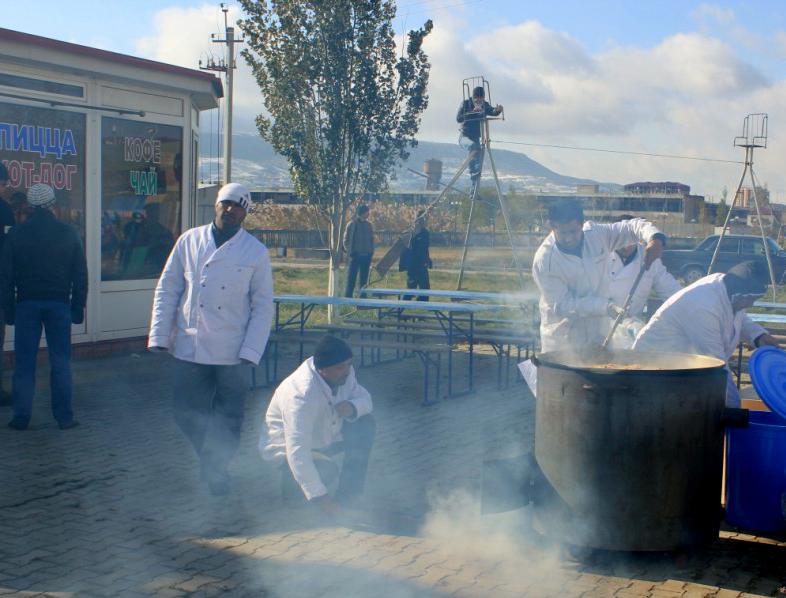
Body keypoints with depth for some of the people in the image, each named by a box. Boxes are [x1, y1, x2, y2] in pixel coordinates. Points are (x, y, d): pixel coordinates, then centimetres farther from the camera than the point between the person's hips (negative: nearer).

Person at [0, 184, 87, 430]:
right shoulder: (68, 233, 0)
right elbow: (80, 275, 2)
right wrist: (78, 308, 8)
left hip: (26, 304, 0)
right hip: (59, 304, 0)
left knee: (24, 363, 5)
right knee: (61, 363, 5)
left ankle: (21, 417, 7)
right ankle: (64, 417, 6)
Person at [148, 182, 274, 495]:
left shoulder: (256, 252, 0)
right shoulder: (190, 241, 4)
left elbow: (263, 306, 0)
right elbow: (167, 290, 6)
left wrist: (250, 352, -8)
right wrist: (160, 337, 0)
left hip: (233, 352, -1)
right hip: (189, 348, 1)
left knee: (228, 418, 7)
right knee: (187, 414, 5)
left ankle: (216, 468, 29)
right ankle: (210, 462, 30)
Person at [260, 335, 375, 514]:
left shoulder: (344, 372, -16)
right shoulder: (301, 394, -39)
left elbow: (363, 397, 0)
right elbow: (297, 450, -43)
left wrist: (353, 407, -27)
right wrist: (319, 496, -44)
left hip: (322, 435, 7)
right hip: (286, 446, -7)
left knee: (365, 424, -12)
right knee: (326, 471, -33)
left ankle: (348, 494, -9)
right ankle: (291, 480, 2)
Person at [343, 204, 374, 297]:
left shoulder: (369, 225, 9)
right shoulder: (352, 225, -4)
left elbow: (372, 240, 15)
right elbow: (346, 240, -2)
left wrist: (371, 252, 3)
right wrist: (350, 252, -10)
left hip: (366, 256, 4)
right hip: (355, 256, -4)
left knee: (364, 280, 8)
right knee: (351, 279, -3)